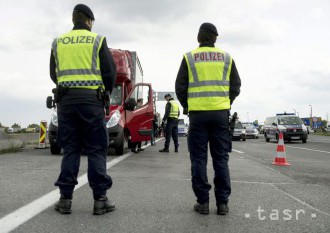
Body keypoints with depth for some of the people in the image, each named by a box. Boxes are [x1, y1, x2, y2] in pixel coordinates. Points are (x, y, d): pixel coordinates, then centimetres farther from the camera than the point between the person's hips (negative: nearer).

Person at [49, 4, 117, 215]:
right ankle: (100, 199, 1)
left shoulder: (58, 43, 12)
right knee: (96, 150, 1)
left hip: (66, 100, 3)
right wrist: (107, 90, 16)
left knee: (70, 149, 8)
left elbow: (54, 74, 14)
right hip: (91, 99, -3)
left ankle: (66, 198, 6)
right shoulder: (97, 40, 2)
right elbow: (110, 71, -2)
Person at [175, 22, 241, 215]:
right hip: (221, 113, 1)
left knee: (199, 158, 4)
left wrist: (186, 106, 16)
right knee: (221, 158, 6)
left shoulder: (189, 58, 4)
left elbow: (180, 87, 2)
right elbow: (236, 86, 8)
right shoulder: (226, 58, 8)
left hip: (198, 114, -1)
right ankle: (222, 203, 7)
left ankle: (203, 202, 5)